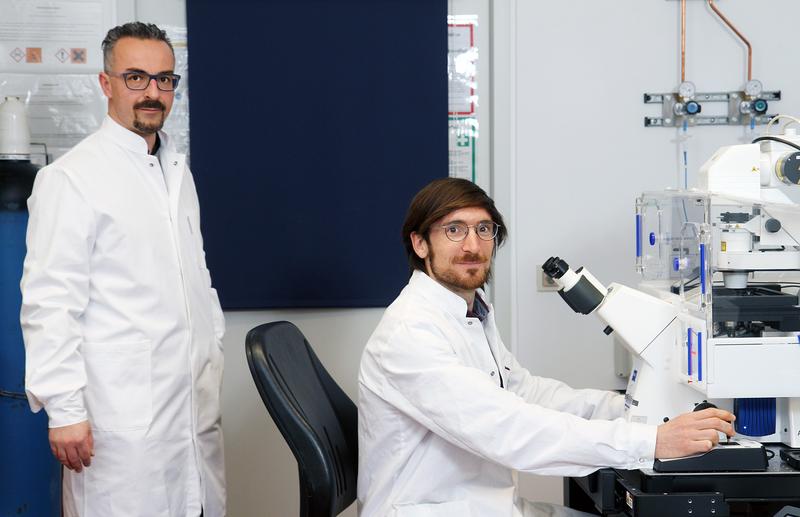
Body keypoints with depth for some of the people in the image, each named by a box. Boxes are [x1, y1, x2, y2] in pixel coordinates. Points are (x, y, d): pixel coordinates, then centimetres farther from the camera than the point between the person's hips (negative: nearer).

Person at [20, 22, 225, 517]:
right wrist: (63, 410, -15)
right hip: (123, 414, -7)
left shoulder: (178, 169, 14)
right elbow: (50, 304, -13)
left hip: (198, 398, 7)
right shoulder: (72, 178, -10)